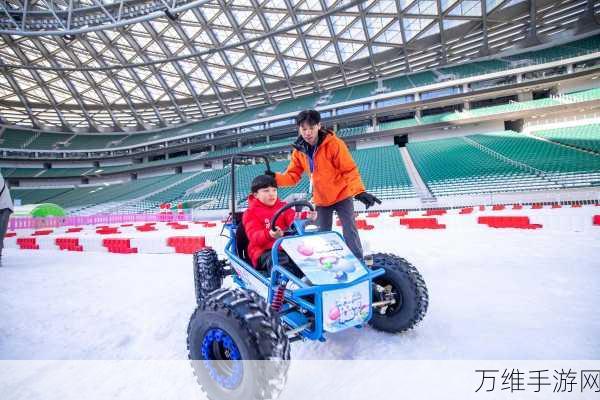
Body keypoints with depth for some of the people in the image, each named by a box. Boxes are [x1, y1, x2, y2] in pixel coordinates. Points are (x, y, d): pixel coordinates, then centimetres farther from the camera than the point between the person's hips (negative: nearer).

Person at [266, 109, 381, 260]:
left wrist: (359, 191, -37)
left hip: (341, 195, -4)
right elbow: (293, 176, -4)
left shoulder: (333, 143, -22)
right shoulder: (299, 151, -7)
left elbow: (350, 170, -24)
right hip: (320, 199, 5)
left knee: (350, 232, 0)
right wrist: (276, 178, -23)